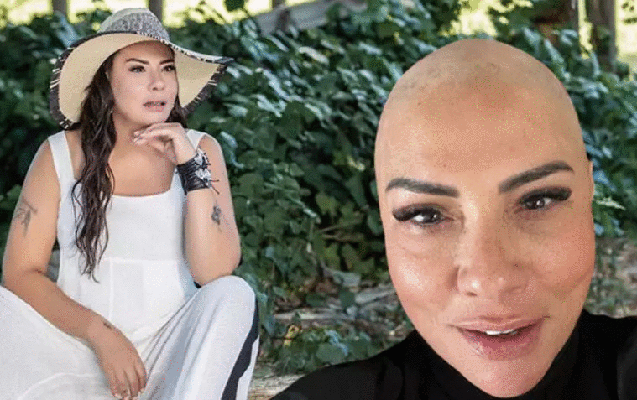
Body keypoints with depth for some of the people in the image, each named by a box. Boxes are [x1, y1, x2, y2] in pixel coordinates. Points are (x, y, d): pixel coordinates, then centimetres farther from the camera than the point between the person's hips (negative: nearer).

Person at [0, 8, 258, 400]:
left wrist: (191, 167, -16)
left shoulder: (199, 149, 1)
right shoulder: (61, 155, 1)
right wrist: (99, 333, -16)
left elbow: (215, 273, -9)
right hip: (80, 354, 0)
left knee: (234, 297, -28)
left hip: (173, 361, 0)